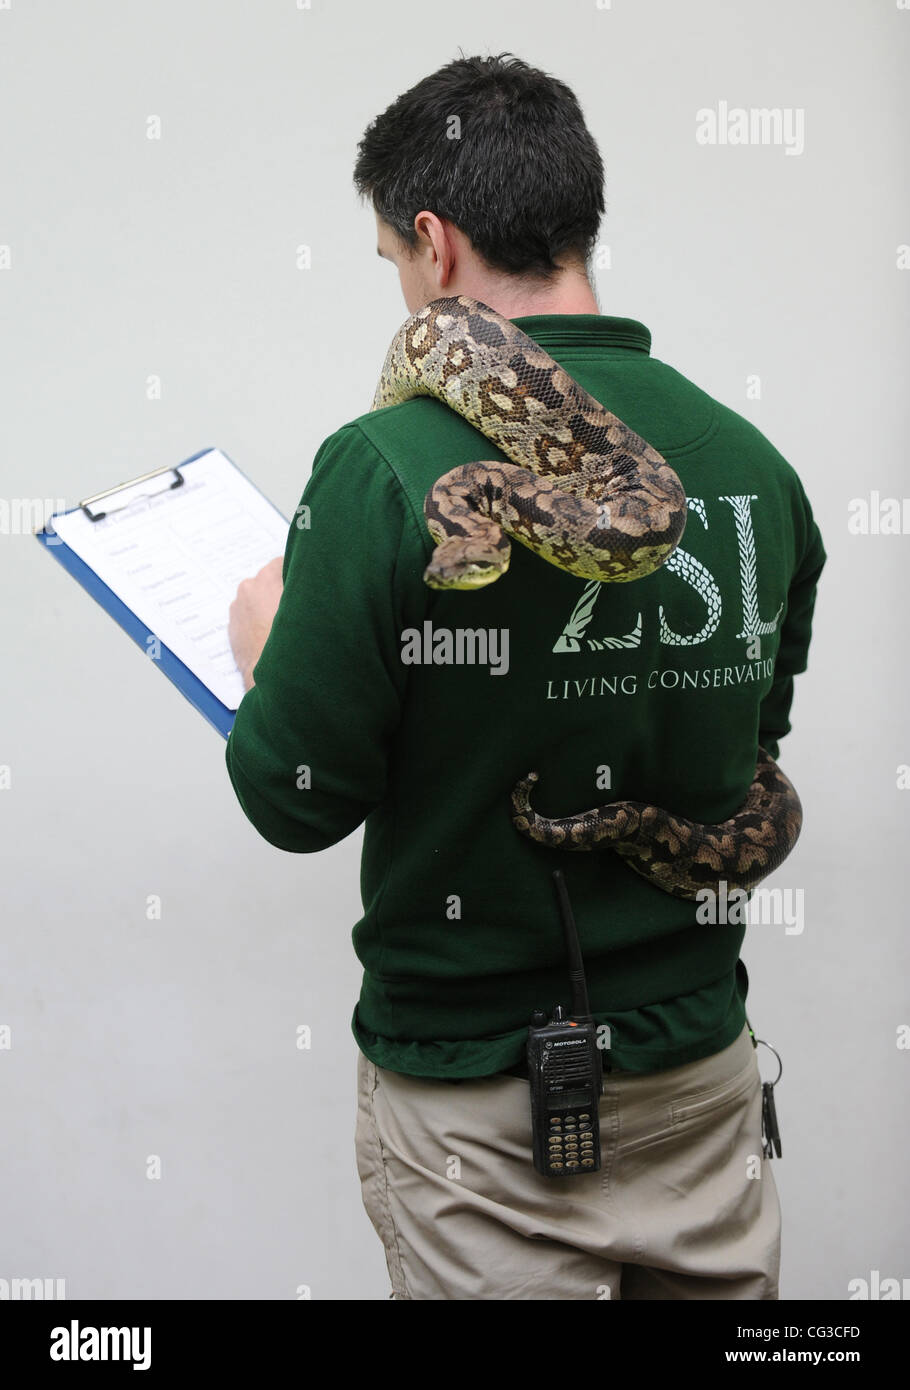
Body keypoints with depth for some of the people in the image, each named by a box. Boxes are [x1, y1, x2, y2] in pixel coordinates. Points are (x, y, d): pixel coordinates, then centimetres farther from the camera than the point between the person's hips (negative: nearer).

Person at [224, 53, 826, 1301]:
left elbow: (298, 801, -15)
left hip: (477, 1095, -4)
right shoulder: (756, 466, -5)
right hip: (702, 1069, 5)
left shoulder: (386, 468, -21)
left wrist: (264, 655, 4)